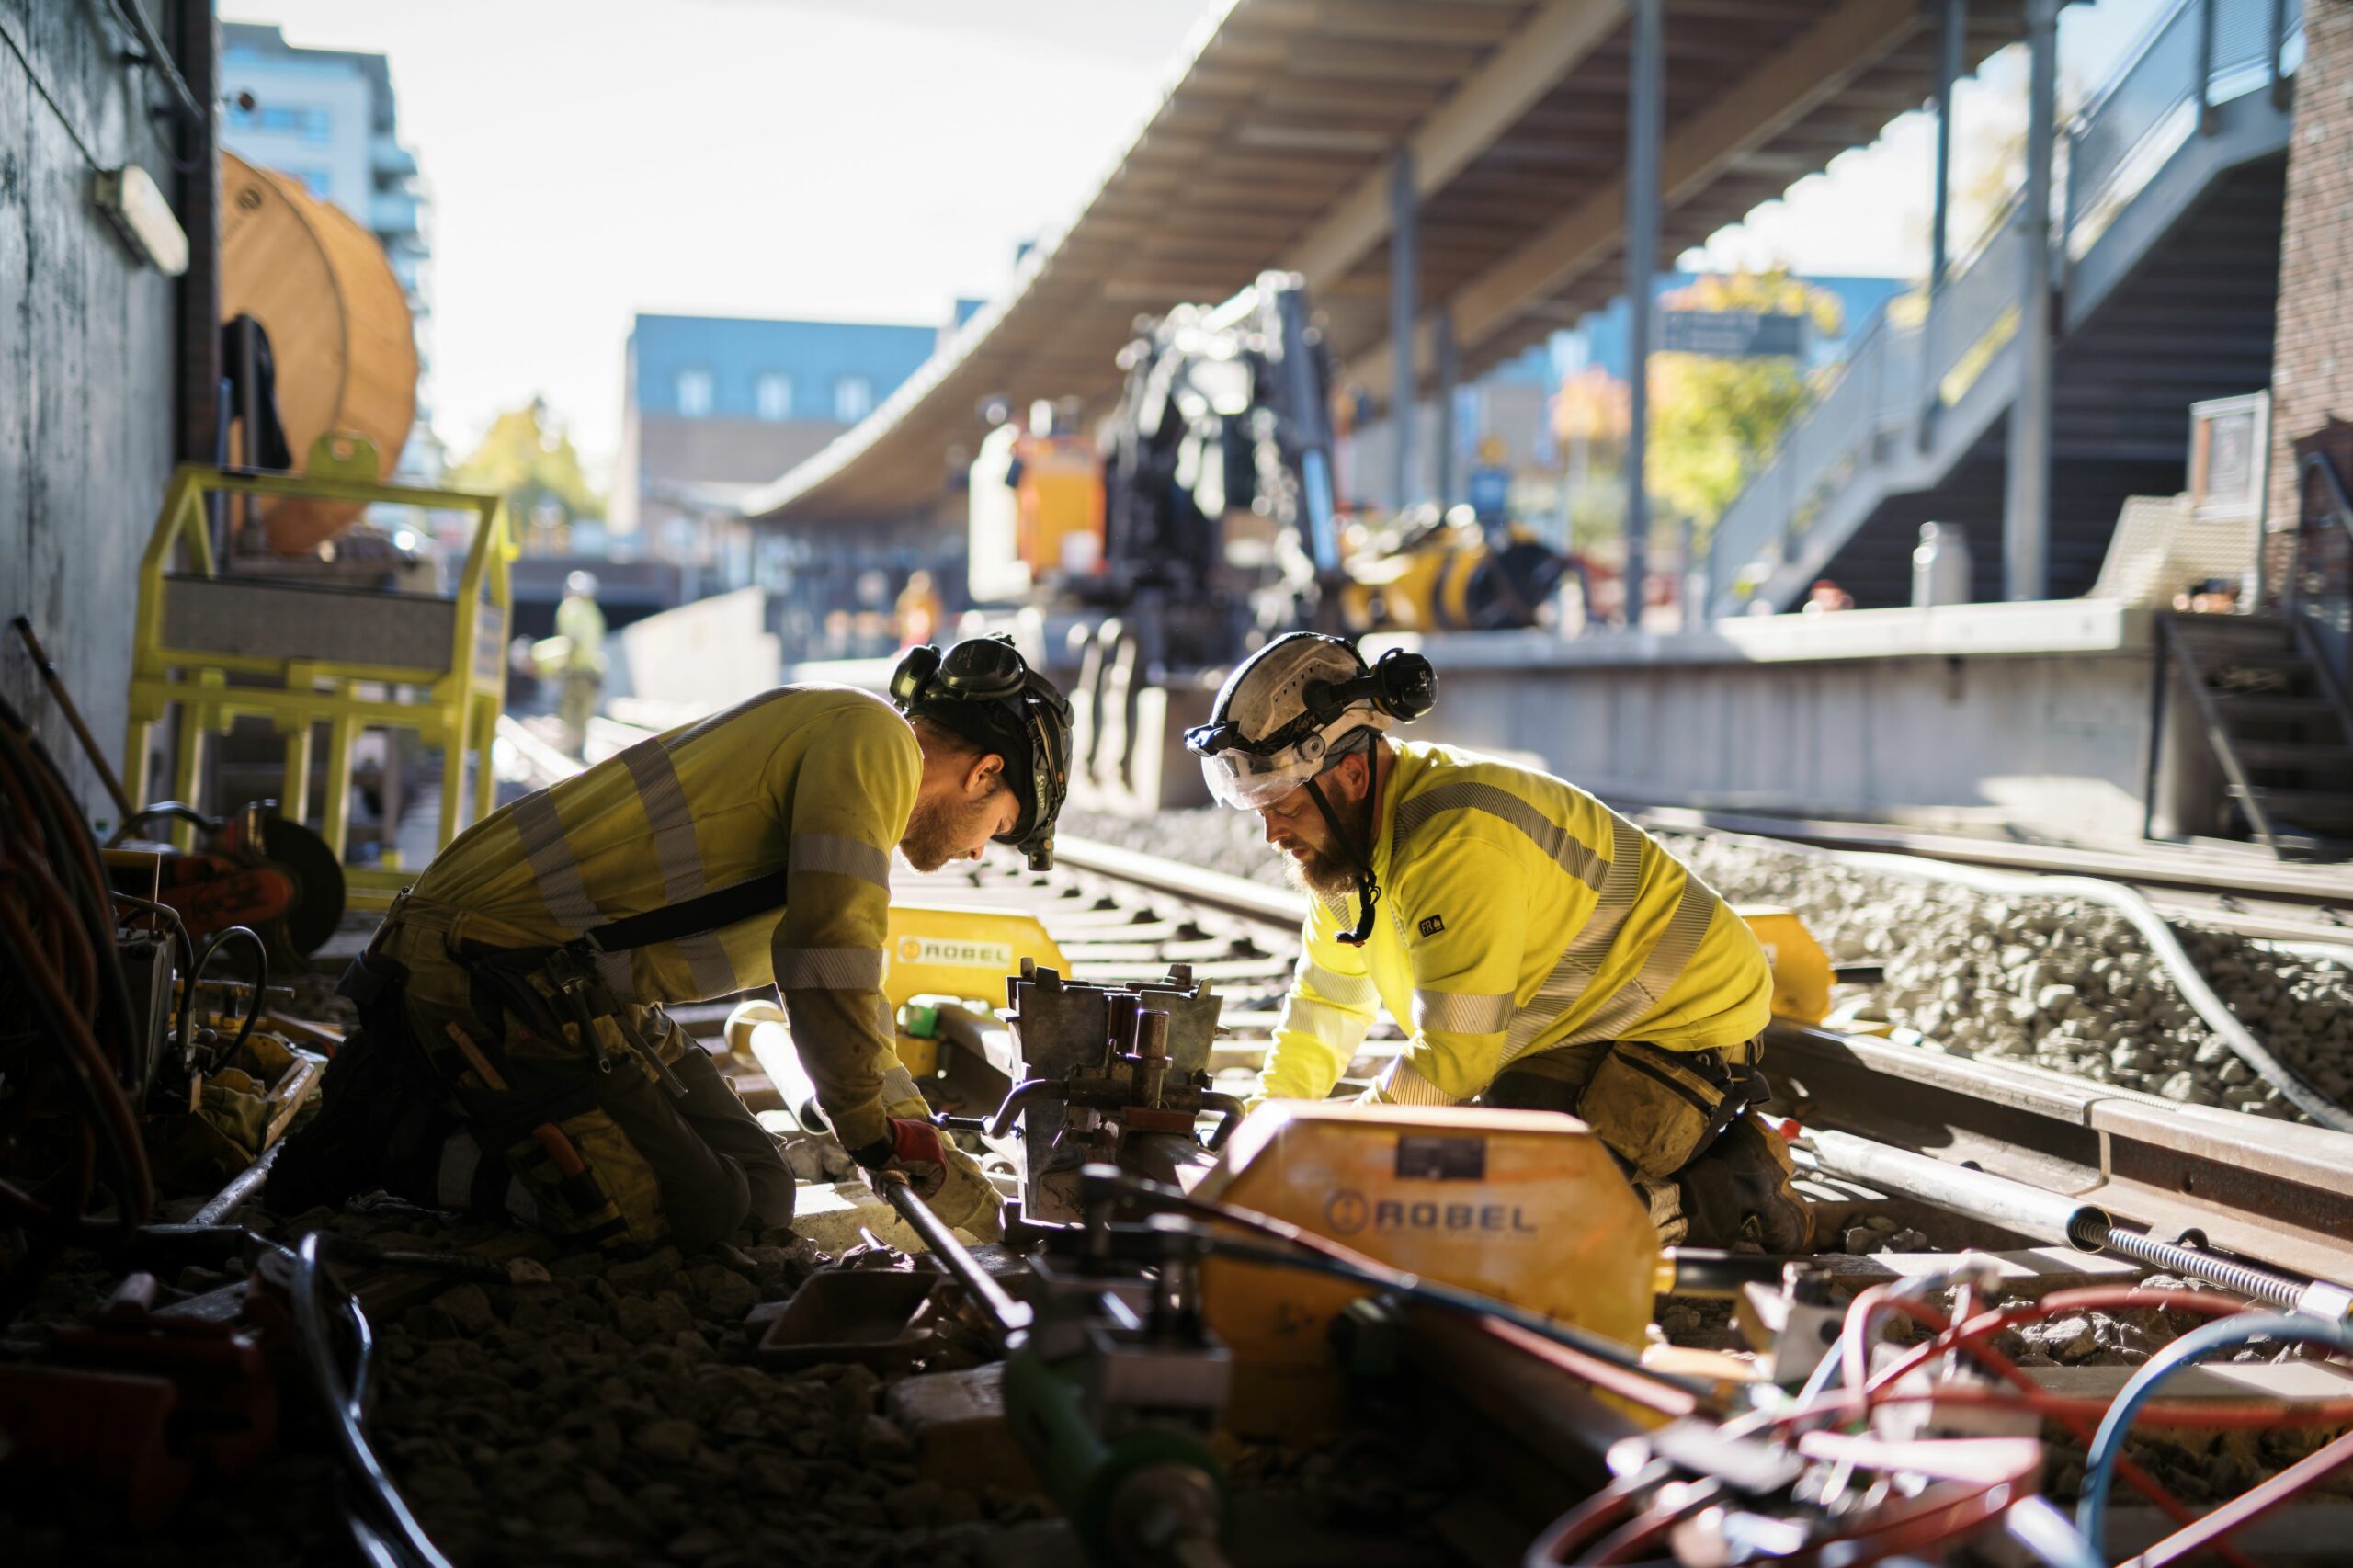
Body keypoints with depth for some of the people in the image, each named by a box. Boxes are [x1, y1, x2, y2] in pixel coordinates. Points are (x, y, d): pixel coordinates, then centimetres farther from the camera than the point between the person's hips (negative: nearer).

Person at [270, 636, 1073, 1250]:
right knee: (685, 1209, -18)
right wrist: (897, 1151, -7)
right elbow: (828, 958, -17)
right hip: (500, 968, -11)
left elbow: (834, 978, 34)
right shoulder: (873, 739, -9)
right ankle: (395, 1146, -5)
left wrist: (923, 1137, 33)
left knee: (756, 1192, 8)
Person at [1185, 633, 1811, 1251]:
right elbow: (1327, 1004, 13)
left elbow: (1456, 1056, -28)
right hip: (1571, 1035, 10)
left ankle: (1738, 1194, -3)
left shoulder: (1461, 841, -31)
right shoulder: (1344, 838, 0)